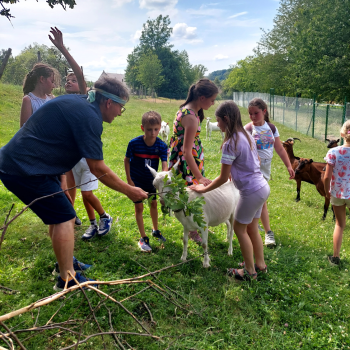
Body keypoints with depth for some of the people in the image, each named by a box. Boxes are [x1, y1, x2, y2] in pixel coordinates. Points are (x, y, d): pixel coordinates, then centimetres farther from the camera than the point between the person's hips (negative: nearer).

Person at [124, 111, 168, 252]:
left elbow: (164, 166, -24)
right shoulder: (134, 143, -23)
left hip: (151, 180, 3)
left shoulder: (162, 146, -19)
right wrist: (129, 180, -10)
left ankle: (155, 230, 42)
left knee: (153, 204, 18)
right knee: (139, 207, 1)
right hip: (136, 181, -3)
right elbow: (126, 160, -9)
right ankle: (143, 238, 14)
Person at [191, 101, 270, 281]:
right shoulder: (247, 135, 7)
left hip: (251, 192, -9)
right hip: (262, 186, 9)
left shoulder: (231, 144, -20)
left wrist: (204, 189, 0)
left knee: (240, 229, 8)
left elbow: (223, 178, -15)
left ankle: (250, 271, 20)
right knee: (252, 228, 20)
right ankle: (260, 264, 34)